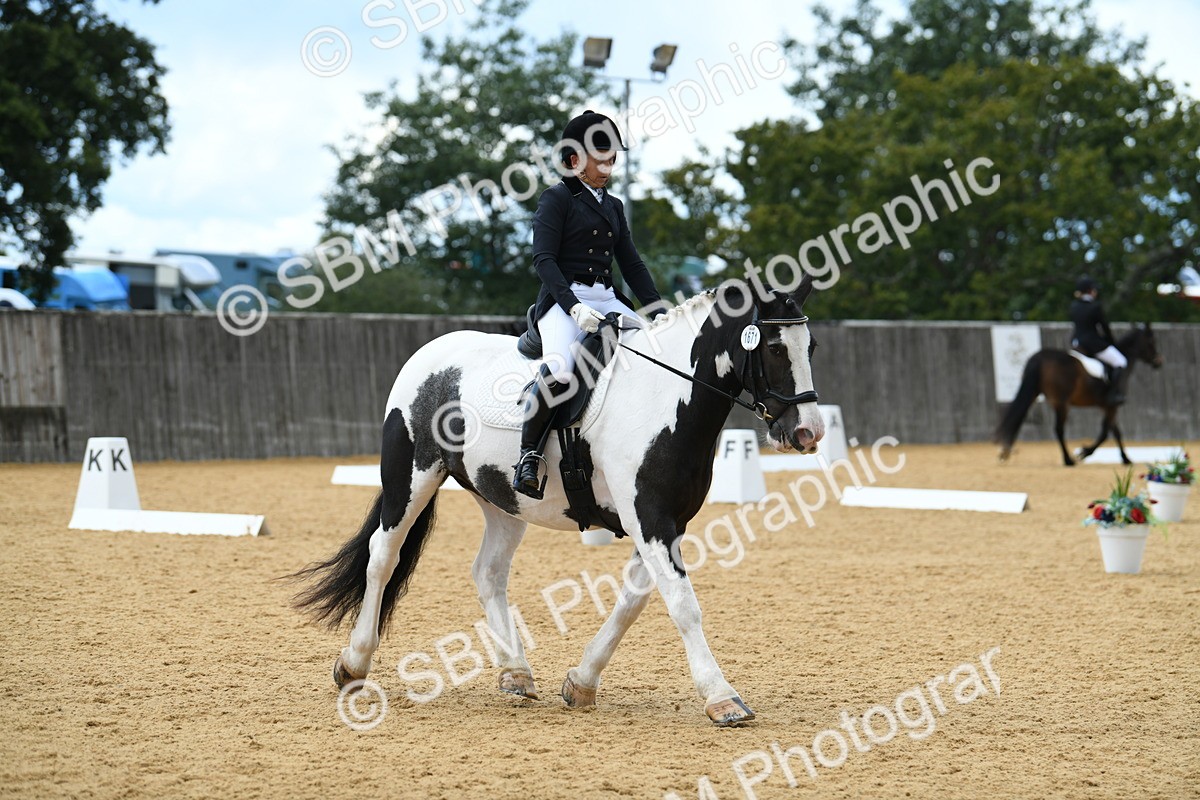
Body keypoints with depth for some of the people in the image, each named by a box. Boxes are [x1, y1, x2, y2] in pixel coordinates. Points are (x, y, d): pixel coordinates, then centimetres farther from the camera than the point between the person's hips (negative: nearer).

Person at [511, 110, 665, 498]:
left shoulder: (613, 206, 21)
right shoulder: (557, 198, 0)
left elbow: (631, 264, 20)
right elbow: (544, 258, -10)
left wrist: (658, 309, 5)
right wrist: (574, 307, -23)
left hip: (609, 301, 7)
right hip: (564, 300, -7)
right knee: (558, 370, -34)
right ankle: (528, 455, -23)